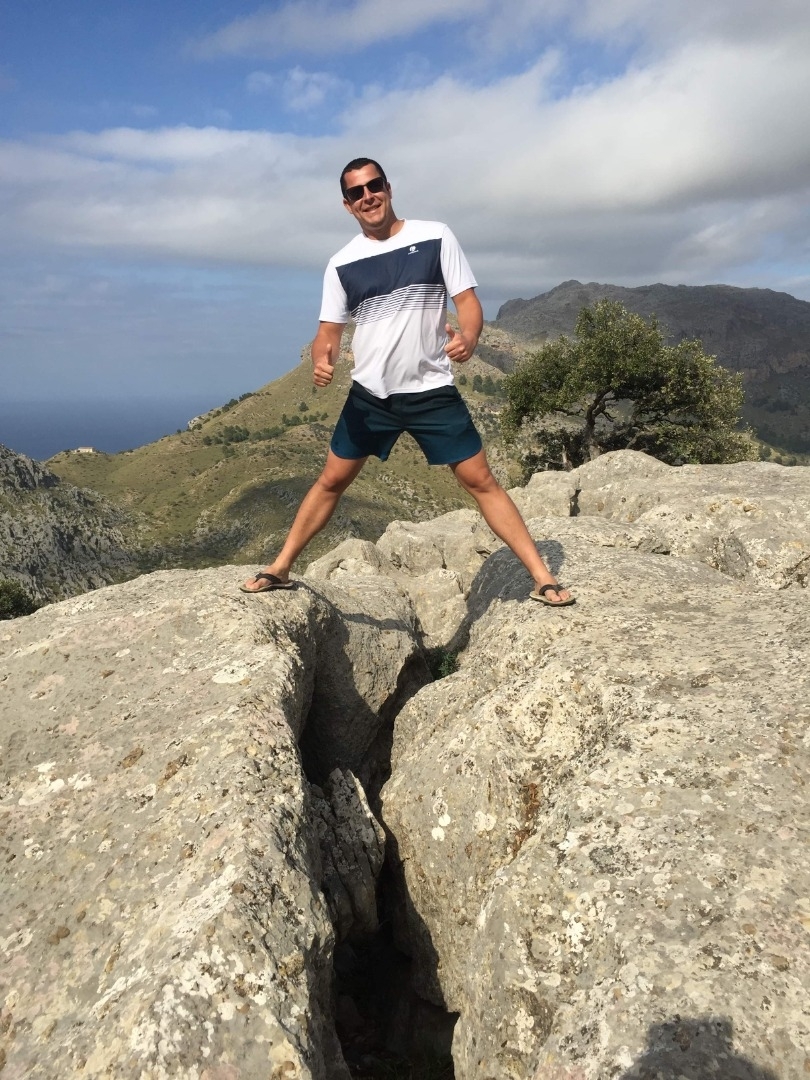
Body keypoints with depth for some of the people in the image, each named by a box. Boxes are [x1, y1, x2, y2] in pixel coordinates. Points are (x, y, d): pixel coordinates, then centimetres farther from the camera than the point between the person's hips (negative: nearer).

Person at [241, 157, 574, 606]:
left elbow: (467, 300, -4)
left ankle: (543, 579, 4)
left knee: (479, 480, -3)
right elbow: (329, 330, 5)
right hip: (369, 395, 2)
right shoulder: (341, 264, 3)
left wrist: (468, 338, -27)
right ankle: (279, 569, 23)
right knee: (332, 480, 9)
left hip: (432, 392, -2)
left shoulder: (435, 236, -2)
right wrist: (321, 360, -20)